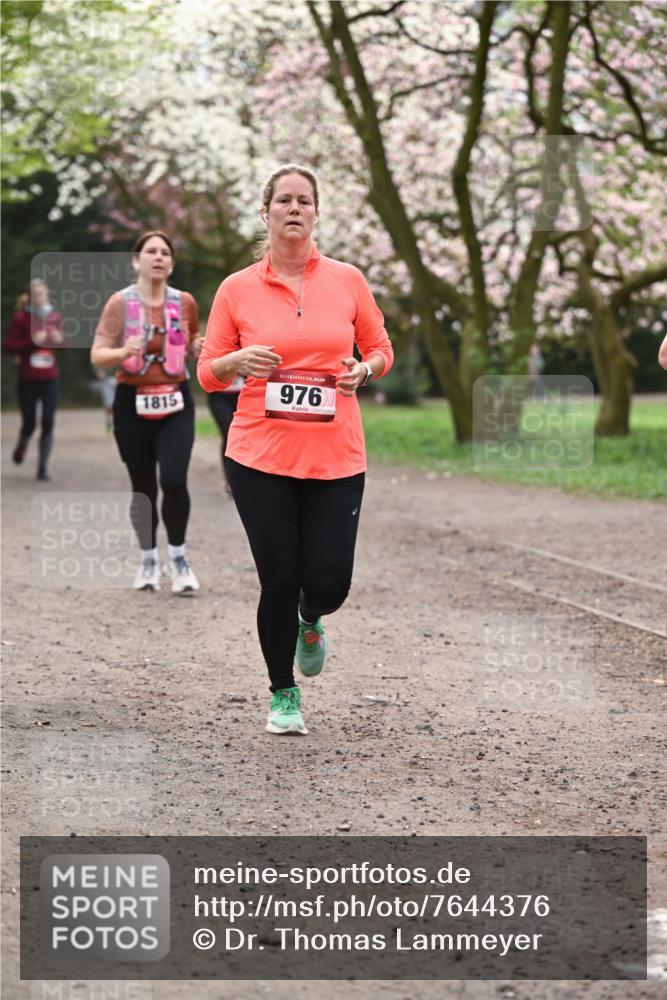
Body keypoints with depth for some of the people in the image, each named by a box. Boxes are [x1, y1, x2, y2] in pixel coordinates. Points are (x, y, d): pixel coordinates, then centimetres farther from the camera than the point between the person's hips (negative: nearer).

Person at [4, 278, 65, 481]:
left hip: (51, 379, 3)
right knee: (29, 424, 3)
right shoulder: (21, 318, -5)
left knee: (48, 423, -5)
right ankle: (22, 445, 38)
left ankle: (43, 468, -1)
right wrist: (32, 341, -19)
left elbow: (61, 343, 18)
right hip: (28, 379, -2)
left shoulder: (55, 317, 6)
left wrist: (59, 340, -5)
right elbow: (8, 346, -8)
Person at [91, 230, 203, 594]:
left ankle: (177, 555, 5)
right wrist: (125, 352, -27)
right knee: (143, 487, 5)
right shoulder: (120, 303, -5)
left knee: (174, 480, -15)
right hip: (132, 404, -1)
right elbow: (97, 356, -7)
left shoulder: (185, 302, 3)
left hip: (175, 403, 1)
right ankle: (148, 558, 26)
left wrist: (198, 349, -5)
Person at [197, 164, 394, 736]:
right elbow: (209, 372, 6)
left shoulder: (348, 280, 3)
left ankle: (310, 622, 38)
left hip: (336, 458, 1)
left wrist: (363, 371, -8)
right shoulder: (237, 289, 0)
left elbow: (380, 350, 14)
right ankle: (284, 695, 24)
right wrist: (239, 361, -16)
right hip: (261, 457, -1)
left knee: (329, 585, -2)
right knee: (279, 581, 0)